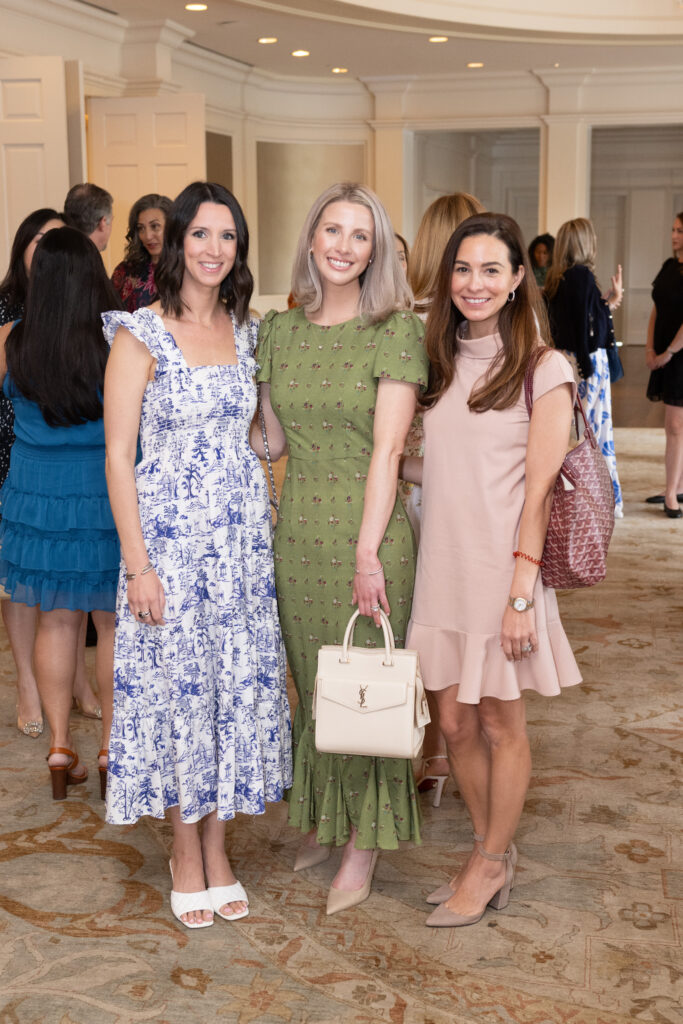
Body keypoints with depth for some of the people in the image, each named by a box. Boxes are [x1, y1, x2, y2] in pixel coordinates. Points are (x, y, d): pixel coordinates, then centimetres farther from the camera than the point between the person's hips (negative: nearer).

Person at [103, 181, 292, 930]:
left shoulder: (245, 332, 9)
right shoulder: (140, 335, -7)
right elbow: (118, 457, -9)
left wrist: (269, 528, 8)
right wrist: (138, 564, -13)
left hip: (243, 538, 5)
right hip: (169, 536, -5)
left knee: (238, 686, 9)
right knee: (175, 686, 4)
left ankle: (218, 849, 25)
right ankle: (185, 852, 22)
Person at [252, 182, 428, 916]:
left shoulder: (396, 330, -6)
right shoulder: (280, 331, 8)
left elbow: (386, 448, -13)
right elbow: (271, 441, 13)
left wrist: (367, 552, -17)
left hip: (369, 530, -4)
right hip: (297, 531, 5)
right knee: (311, 684, 15)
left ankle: (364, 841, 21)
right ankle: (321, 822, 33)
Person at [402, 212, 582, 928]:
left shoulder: (542, 370, -7)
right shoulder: (441, 363, 11)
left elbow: (538, 492, -11)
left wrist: (521, 593, -15)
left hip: (501, 570, -6)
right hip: (443, 566, 6)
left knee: (500, 724, 8)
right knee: (454, 721, 12)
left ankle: (490, 865, 26)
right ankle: (491, 854, 31)